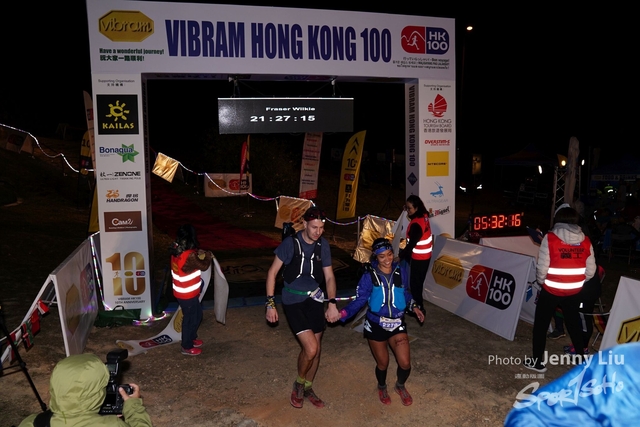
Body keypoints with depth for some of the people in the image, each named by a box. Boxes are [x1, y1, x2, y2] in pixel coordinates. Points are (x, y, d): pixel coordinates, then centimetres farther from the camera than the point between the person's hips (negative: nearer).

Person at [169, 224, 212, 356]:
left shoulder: (177, 250, -5)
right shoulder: (190, 256, -31)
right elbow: (203, 266, -16)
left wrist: (198, 253, 1)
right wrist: (208, 256, 1)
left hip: (182, 292, 9)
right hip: (187, 295, -8)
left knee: (197, 315, 26)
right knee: (190, 319, 11)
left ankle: (191, 338, 44)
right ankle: (187, 347, 28)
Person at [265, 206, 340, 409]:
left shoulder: (323, 245, -5)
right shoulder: (290, 243, -16)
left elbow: (329, 276, 3)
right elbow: (272, 272, -9)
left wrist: (332, 303, -7)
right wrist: (270, 304, -11)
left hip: (314, 299, 4)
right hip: (293, 301, -4)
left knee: (316, 349, 11)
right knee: (310, 348, -14)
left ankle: (308, 388, 35)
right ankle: (299, 383, 16)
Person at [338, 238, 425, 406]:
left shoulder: (401, 271, -7)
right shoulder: (369, 276, -16)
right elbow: (360, 299, -14)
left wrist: (414, 306, -4)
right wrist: (343, 313, -24)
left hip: (397, 323, 2)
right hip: (376, 325, -2)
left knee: (405, 363, 0)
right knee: (383, 363, 13)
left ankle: (400, 386, 36)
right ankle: (382, 387, 47)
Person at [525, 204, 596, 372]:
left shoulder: (550, 238, -15)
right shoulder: (585, 241, -3)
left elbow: (542, 267, -15)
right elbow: (590, 271, 0)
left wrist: (542, 281, 5)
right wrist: (576, 282, 17)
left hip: (551, 290, -4)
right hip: (574, 292, 4)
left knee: (541, 325, 11)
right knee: (574, 324, 23)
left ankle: (537, 361, 19)